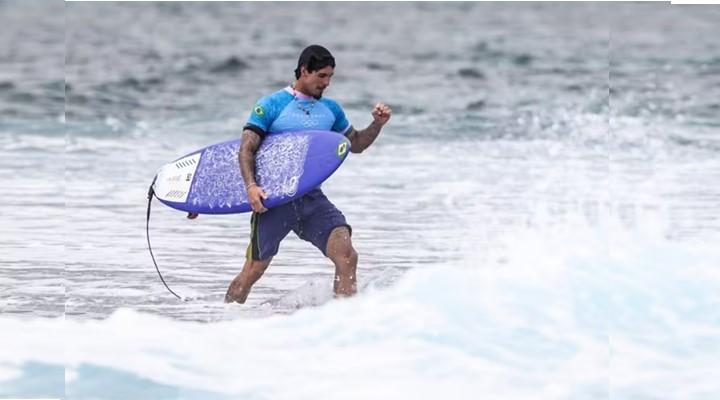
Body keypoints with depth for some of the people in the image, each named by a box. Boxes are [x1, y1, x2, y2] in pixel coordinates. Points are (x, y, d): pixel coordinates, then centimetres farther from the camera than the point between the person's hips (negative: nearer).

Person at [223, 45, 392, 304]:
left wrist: (377, 124, 7)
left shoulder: (330, 109, 13)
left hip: (312, 197, 4)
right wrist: (251, 186, -24)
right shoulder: (272, 105, -3)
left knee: (347, 256, -18)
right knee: (253, 271, 3)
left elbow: (356, 144, 26)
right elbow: (246, 148, -8)